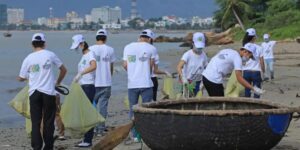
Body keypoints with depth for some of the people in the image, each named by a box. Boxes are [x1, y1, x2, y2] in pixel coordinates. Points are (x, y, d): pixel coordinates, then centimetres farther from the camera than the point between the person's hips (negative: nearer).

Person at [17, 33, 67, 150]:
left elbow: (21, 78, 10)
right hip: (48, 92, -1)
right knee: (48, 121, 6)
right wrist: (58, 82, 24)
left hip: (34, 93, 1)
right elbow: (63, 70, 8)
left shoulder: (28, 59, 3)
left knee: (35, 122, 4)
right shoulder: (50, 55, 0)